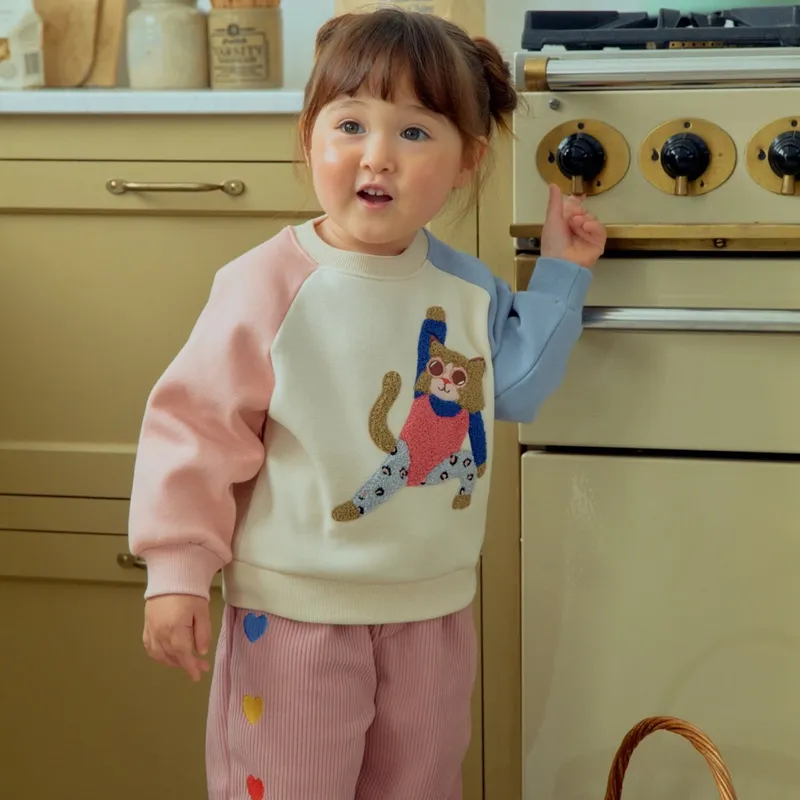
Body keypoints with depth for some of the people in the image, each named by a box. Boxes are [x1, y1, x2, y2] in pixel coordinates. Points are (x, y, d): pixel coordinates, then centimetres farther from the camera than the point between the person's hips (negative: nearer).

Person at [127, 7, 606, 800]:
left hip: (433, 607, 5)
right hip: (296, 609, -5)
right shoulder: (270, 285, -17)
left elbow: (513, 387, 5)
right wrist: (176, 572, -15)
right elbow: (195, 426, -14)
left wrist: (560, 271, 2)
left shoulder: (468, 288, 0)